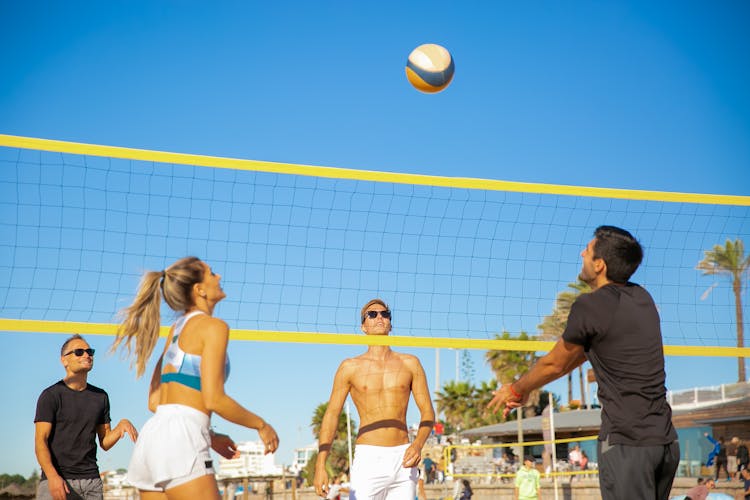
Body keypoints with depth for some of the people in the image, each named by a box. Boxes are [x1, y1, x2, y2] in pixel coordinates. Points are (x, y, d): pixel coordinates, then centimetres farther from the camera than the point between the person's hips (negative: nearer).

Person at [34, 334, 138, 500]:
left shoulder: (100, 396, 15)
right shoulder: (51, 395, 0)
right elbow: (40, 441, -8)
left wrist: (122, 425, -4)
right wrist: (52, 476, -23)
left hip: (92, 480, 4)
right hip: (57, 479, -4)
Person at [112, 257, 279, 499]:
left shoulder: (176, 329, 21)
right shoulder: (213, 326, -4)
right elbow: (213, 400, -13)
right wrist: (261, 425, 1)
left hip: (153, 434, 9)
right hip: (181, 439, -9)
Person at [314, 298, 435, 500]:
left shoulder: (410, 363, 10)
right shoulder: (350, 367, 5)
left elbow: (427, 412, 8)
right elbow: (332, 414, 4)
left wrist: (418, 445, -12)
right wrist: (320, 464, -7)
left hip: (403, 459, 2)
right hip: (368, 459, -2)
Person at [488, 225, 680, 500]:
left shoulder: (590, 306, -12)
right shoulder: (642, 298, 14)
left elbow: (555, 363, 2)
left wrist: (517, 390, 21)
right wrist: (526, 387, 28)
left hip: (626, 443, -8)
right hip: (666, 441, 8)